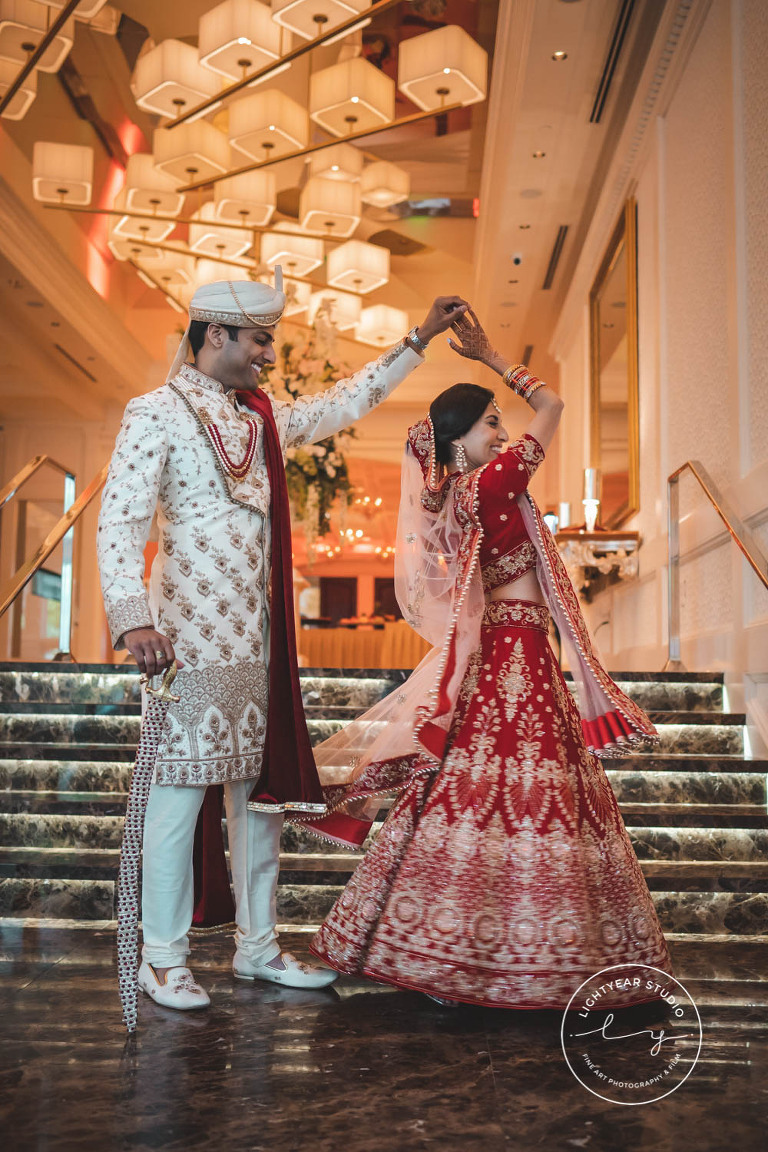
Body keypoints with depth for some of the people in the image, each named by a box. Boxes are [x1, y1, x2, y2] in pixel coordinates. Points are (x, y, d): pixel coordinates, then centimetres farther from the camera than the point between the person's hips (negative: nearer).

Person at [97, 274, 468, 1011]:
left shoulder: (262, 417, 17)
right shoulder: (157, 413, -4)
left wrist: (419, 339, 28)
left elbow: (344, 404, 28)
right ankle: (162, 959, 10)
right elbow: (120, 521, -12)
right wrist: (133, 617, -25)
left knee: (261, 787, 10)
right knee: (181, 791, -4)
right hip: (189, 632, -7)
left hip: (257, 632, 7)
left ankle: (257, 945, 22)